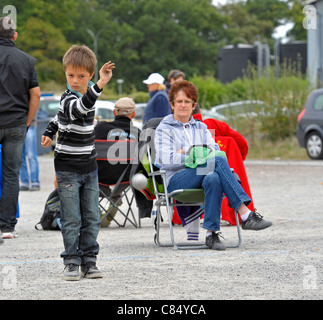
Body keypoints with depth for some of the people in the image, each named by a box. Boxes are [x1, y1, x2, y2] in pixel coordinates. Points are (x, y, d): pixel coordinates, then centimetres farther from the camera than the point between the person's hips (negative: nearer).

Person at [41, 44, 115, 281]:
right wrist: (100, 85, -53)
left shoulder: (87, 94, 7)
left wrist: (49, 132, 27)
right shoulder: (68, 99, -16)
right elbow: (79, 108, -41)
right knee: (72, 219, -5)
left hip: (89, 168, 6)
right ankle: (72, 263, 1)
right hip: (68, 170, -6)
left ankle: (89, 261, 10)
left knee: (91, 218, 5)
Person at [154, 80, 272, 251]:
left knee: (213, 178, -37)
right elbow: (164, 160, -5)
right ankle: (246, 215, -38)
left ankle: (211, 234, -43)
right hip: (177, 181, -4)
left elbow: (216, 151, 9)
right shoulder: (164, 129, 11)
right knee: (218, 161, -31)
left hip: (203, 176, 4)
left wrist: (187, 153, -9)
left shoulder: (201, 127, 25)